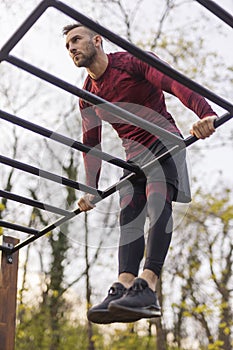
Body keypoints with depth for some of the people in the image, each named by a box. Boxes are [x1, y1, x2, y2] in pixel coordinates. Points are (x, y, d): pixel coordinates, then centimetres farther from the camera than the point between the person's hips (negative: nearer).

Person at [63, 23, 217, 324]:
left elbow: (175, 83, -23)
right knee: (129, 216, -11)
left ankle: (147, 288, -37)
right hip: (135, 155, 7)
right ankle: (124, 286, -22)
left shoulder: (133, 62, -7)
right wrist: (91, 188, 13)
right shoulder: (87, 95, 12)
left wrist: (205, 112, -41)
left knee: (157, 201, -25)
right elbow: (90, 144, 18)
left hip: (164, 141, -6)